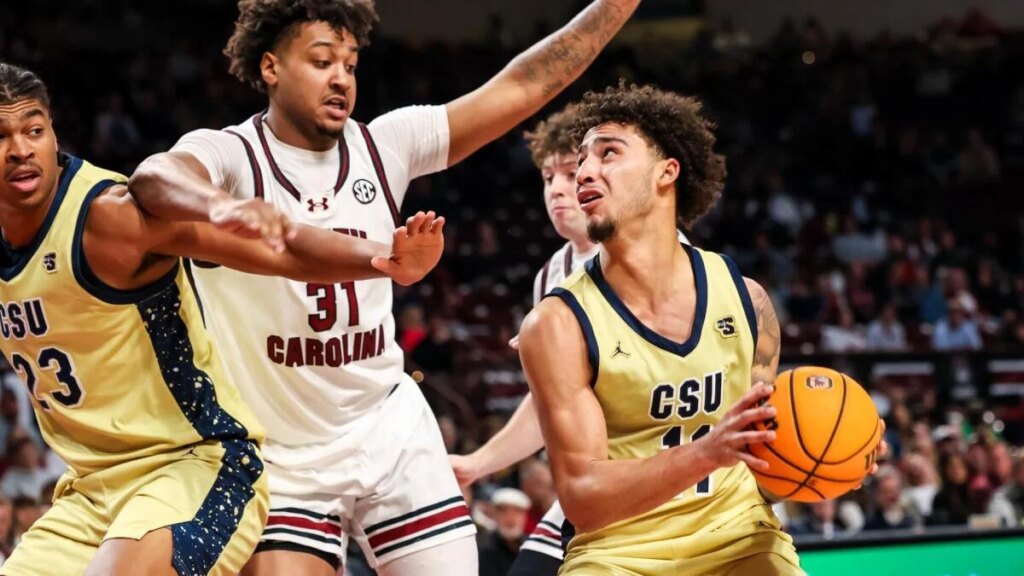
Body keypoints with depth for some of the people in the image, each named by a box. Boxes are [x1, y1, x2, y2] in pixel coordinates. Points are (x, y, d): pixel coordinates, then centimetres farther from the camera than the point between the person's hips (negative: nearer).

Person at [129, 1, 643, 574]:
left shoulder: (384, 145, 1)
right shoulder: (229, 153, -13)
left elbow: (521, 88, 2)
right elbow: (156, 179, -36)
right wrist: (220, 205, -59)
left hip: (394, 438, 4)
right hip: (281, 461, -4)